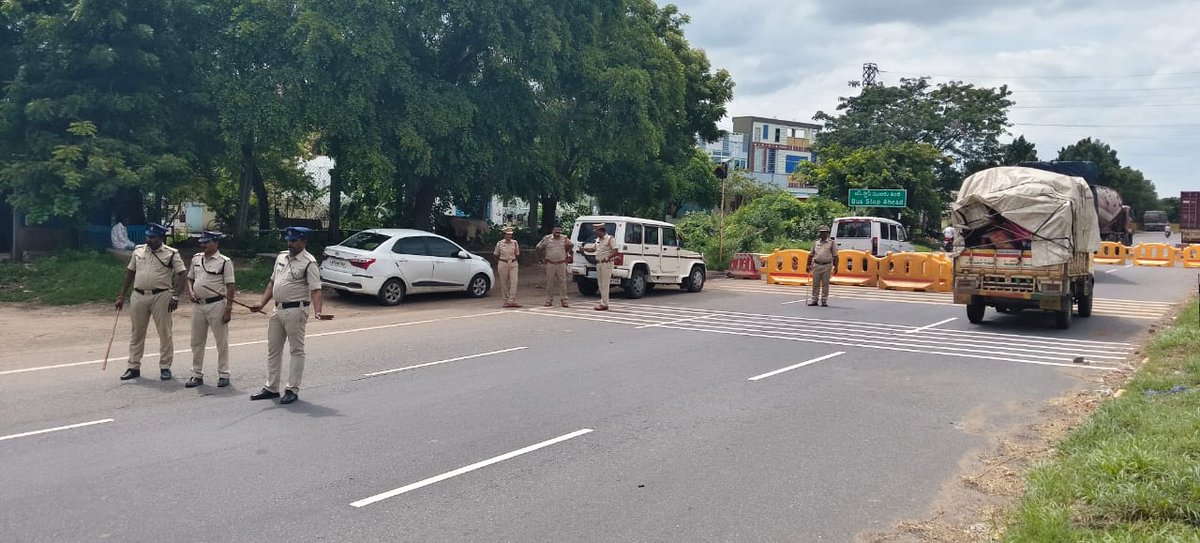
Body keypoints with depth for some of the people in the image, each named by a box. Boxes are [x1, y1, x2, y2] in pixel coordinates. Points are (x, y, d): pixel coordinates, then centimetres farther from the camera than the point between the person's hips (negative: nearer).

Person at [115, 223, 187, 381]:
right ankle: (134, 367, 18)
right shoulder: (138, 251, 9)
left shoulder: (171, 254, -4)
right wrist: (121, 295, 12)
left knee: (165, 332, 1)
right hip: (139, 296, 4)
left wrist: (175, 296, -16)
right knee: (137, 332, 10)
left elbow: (182, 274, -8)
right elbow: (129, 273, 15)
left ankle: (165, 367, 11)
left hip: (161, 296, -4)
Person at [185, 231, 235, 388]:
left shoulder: (224, 262, -9)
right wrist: (190, 292, 0)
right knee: (196, 341, 11)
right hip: (198, 305, 6)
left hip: (217, 304, -6)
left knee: (221, 341, 2)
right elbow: (190, 278, 21)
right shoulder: (196, 258, 10)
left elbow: (230, 287, -10)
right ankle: (197, 374, 20)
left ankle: (223, 374, 11)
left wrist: (228, 308, -14)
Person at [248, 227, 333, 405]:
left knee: (297, 350, 1)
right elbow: (272, 283, 19)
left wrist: (318, 311, -34)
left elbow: (315, 290, -20)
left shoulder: (309, 263, -11)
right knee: (273, 350, 13)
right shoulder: (281, 257, 12)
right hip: (278, 309, 8)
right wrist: (262, 304, 10)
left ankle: (293, 390, 6)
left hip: (296, 311, -8)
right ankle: (271, 388, 23)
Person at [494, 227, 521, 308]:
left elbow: (517, 254, 12)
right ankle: (506, 300, 14)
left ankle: (512, 300, -12)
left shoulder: (515, 243, 5)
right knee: (504, 283, 3)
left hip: (513, 264, 1)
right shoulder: (500, 243, 2)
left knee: (514, 282, -10)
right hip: (503, 264, -1)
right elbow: (497, 256, 11)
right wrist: (497, 266, 11)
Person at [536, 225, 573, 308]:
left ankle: (563, 301, 2)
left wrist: (567, 254, 15)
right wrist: (544, 256, 6)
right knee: (550, 282, 2)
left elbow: (571, 245, 23)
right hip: (550, 264, -1)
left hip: (561, 264, 1)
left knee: (562, 282, -2)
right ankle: (549, 301, 9)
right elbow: (539, 247, 10)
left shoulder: (565, 239, 5)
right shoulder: (547, 239, 0)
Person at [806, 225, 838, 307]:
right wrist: (809, 265, 9)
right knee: (815, 283, 5)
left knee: (825, 284, 1)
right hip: (816, 265, 3)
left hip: (827, 266, -3)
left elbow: (835, 256, 1)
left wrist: (835, 266, -6)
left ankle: (824, 300, 6)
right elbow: (811, 255, 15)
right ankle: (814, 299, 11)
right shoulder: (816, 243, 12)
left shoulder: (832, 243, 3)